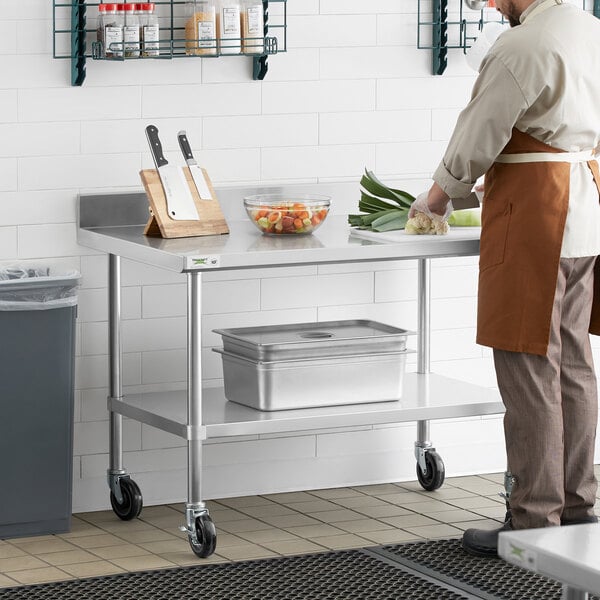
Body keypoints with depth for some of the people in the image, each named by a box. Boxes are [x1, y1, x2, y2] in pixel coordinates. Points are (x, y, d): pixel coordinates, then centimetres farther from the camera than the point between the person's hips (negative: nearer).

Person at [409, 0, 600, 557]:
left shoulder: (523, 45, -17)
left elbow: (478, 138, -12)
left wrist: (440, 194, 7)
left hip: (532, 219, -9)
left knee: (528, 370, -4)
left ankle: (535, 523, -1)